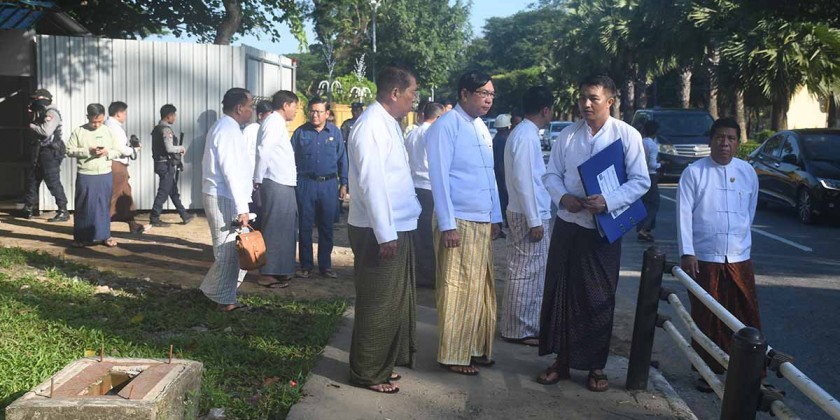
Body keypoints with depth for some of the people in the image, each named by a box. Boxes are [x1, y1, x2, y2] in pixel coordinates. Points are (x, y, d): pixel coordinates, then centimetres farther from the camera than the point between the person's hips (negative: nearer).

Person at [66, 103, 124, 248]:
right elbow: (70, 150, -3)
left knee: (104, 205, 7)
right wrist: (88, 151, -15)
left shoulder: (109, 131, 6)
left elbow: (118, 151, 9)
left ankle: (104, 236, 17)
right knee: (83, 206, 3)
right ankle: (81, 238, 12)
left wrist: (107, 152, -12)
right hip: (85, 176, -2)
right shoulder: (79, 132, 0)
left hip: (105, 175, 2)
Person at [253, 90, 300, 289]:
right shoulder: (274, 122, -12)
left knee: (284, 228, 15)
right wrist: (258, 179, -15)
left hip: (283, 184, 10)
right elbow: (263, 151, -21)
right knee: (275, 229, -4)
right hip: (276, 185, -10)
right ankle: (268, 273, 2)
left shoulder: (277, 122, 20)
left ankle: (279, 270, 23)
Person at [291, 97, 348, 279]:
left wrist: (343, 184, 4)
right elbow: (291, 159, 4)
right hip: (306, 184, 0)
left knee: (327, 227, 8)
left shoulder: (335, 132, 4)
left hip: (329, 184, 1)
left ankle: (325, 265, 18)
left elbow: (342, 159, 7)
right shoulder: (300, 132, 2)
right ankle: (306, 265, 14)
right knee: (305, 226, 4)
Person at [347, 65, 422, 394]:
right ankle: (368, 372, 15)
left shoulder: (389, 123, 12)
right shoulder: (370, 126, -18)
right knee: (378, 303, 1)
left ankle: (385, 362, 33)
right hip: (378, 232, -10)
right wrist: (385, 234, -22)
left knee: (395, 300, 19)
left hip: (398, 227, 10)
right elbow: (371, 183, -22)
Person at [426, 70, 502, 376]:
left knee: (481, 289, 13)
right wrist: (447, 224, -17)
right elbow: (439, 176, -14)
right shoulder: (446, 126, -10)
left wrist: (495, 217, 17)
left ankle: (475, 348, 25)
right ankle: (453, 355, 10)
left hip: (483, 223, 8)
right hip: (458, 222, -8)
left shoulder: (482, 128, 15)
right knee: (457, 291, -2)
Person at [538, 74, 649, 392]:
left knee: (598, 298, 7)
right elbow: (551, 174, 7)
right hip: (568, 225, 3)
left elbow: (640, 181, -8)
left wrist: (608, 201, -23)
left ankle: (596, 366, 21)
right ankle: (562, 360, 21)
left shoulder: (627, 135, -7)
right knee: (560, 292, 6)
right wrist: (562, 197, -15)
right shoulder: (568, 135, 3)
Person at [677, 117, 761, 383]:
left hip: (739, 258, 3)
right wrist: (687, 252, -13)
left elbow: (750, 212, 18)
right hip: (703, 259, -2)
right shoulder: (694, 172, -4)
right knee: (706, 319, 7)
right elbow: (684, 213, -7)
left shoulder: (748, 172, 6)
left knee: (747, 317, 3)